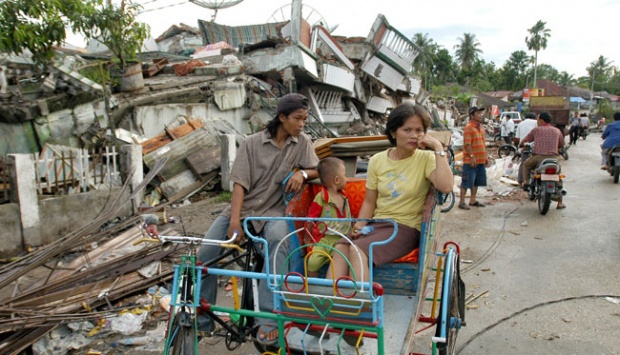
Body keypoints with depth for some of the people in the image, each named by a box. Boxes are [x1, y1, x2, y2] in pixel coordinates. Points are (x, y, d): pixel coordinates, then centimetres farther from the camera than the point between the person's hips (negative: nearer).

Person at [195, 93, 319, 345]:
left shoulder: (302, 142, 3)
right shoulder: (252, 143, -4)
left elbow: (316, 170, 10)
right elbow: (240, 184, -10)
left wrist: (302, 173, -14)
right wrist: (235, 221, -22)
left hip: (273, 212, 0)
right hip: (242, 208, 1)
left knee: (278, 239, -37)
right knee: (205, 255, -15)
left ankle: (266, 317, -29)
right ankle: (202, 321, 6)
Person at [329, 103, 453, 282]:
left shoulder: (426, 159, -3)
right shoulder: (377, 160, 7)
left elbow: (446, 186, -23)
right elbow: (369, 201, 11)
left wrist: (438, 147, -17)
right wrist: (359, 226, -6)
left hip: (407, 227, -4)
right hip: (377, 224, 4)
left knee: (358, 250, -29)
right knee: (340, 247, -25)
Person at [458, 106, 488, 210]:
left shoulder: (481, 127, 16)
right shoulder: (468, 127, -12)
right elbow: (467, 144, -18)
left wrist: (485, 157, 19)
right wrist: (472, 156, -23)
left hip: (481, 160, 9)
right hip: (470, 161, -9)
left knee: (476, 181, 15)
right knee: (466, 182, -4)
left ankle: (473, 200, 25)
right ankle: (462, 202, 2)